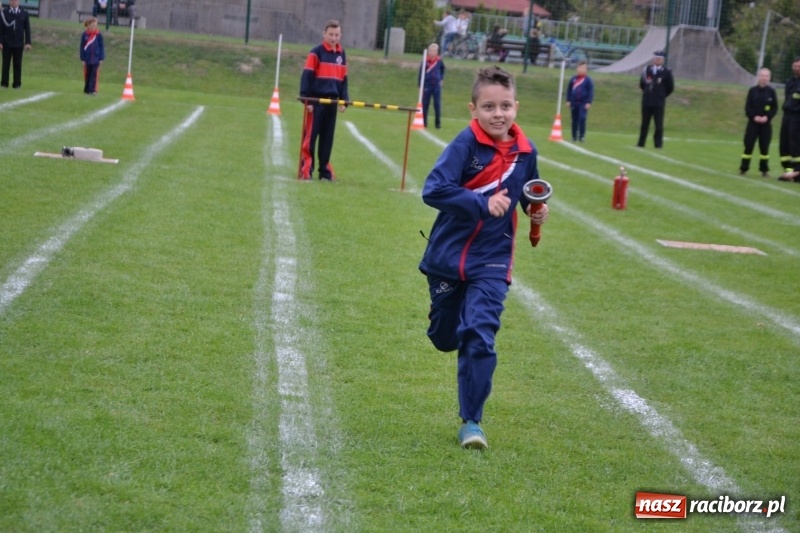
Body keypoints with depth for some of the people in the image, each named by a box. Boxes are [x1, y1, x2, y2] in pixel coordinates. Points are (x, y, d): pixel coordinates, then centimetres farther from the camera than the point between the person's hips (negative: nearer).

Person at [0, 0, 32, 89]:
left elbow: (27, 29, 6)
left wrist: (28, 42, -1)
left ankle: (17, 83, 7)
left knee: (17, 64, 2)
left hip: (19, 44, 1)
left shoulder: (24, 13, 5)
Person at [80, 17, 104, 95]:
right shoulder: (85, 35, -1)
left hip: (96, 59, -1)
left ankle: (92, 90, -4)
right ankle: (87, 89, 18)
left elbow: (101, 47, 2)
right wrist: (82, 59, 0)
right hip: (87, 59, 1)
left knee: (94, 75, -4)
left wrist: (101, 58, -2)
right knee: (87, 75, 9)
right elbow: (82, 47, 3)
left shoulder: (98, 35, -1)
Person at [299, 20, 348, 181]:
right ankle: (306, 169, -2)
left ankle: (325, 171, 13)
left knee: (327, 137, 8)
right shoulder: (316, 52, -5)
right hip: (316, 100, -5)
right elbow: (307, 76, -7)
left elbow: (343, 79, 17)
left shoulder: (341, 54, 12)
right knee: (310, 135, -4)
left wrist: (343, 100, 10)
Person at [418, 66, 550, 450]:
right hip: (447, 258, -1)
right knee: (444, 338, 15)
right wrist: (483, 204, -33)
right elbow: (434, 189, -26)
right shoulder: (466, 144, -16)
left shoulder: (525, 151, -2)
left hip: (490, 263, 1)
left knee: (479, 338, -12)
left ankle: (471, 420, -1)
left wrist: (536, 210, -2)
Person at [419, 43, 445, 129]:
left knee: (437, 105, 1)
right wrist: (421, 85, -8)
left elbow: (442, 68, 20)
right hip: (427, 85, -1)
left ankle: (438, 123, 8)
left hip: (436, 85, 1)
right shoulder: (425, 61, -7)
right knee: (425, 104, 5)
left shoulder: (439, 60, -1)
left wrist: (441, 78, 16)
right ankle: (424, 122, 14)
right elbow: (421, 73, -4)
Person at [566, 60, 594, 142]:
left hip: (583, 104, -4)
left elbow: (591, 92, -5)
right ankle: (574, 137, 18)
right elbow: (569, 90, 13)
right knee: (574, 120, 9)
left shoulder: (588, 80, -3)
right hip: (574, 103, 4)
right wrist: (568, 101, 8)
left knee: (582, 119, -15)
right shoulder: (573, 79, 6)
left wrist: (589, 102, -11)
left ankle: (581, 136, -10)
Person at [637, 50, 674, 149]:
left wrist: (661, 95, 5)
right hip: (646, 102, 3)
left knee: (659, 125, -3)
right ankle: (641, 143, 12)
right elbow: (641, 84, 15)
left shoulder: (666, 72, -3)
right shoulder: (647, 70, 5)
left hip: (659, 103, -3)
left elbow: (670, 88, 3)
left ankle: (658, 143, 3)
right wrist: (647, 92, 10)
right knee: (644, 123, 8)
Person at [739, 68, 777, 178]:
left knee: (764, 147, 2)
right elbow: (748, 106, 0)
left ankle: (764, 169, 10)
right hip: (753, 122, 0)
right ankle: (743, 168, 2)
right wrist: (754, 116, -14)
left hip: (766, 123, 0)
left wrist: (767, 117, -13)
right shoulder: (752, 90, 2)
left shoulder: (771, 92, 2)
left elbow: (775, 108, 2)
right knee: (748, 145, -3)